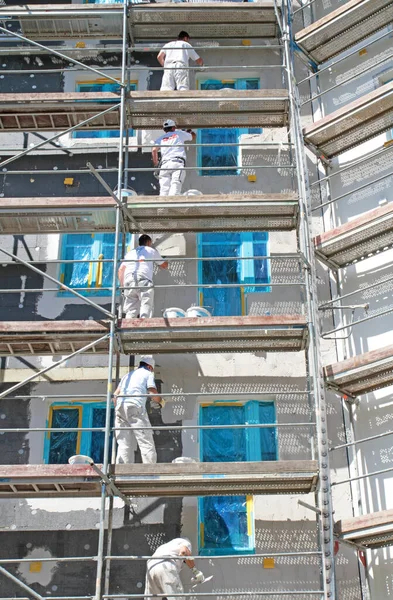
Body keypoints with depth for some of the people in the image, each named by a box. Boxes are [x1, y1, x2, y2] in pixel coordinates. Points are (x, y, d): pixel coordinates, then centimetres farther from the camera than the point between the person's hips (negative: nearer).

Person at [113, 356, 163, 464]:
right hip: (135, 407, -6)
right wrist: (160, 401, 19)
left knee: (123, 444, 2)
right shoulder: (148, 374, 14)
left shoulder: (128, 375, 31)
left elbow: (115, 394, 21)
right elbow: (153, 394, 1)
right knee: (146, 442, -7)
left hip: (120, 407, 6)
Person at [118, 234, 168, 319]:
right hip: (144, 279, -4)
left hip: (129, 280, 4)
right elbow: (165, 265, 32)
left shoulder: (130, 252, 30)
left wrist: (122, 285, 16)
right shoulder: (151, 250, 22)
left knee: (130, 311, 4)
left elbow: (121, 270, 18)